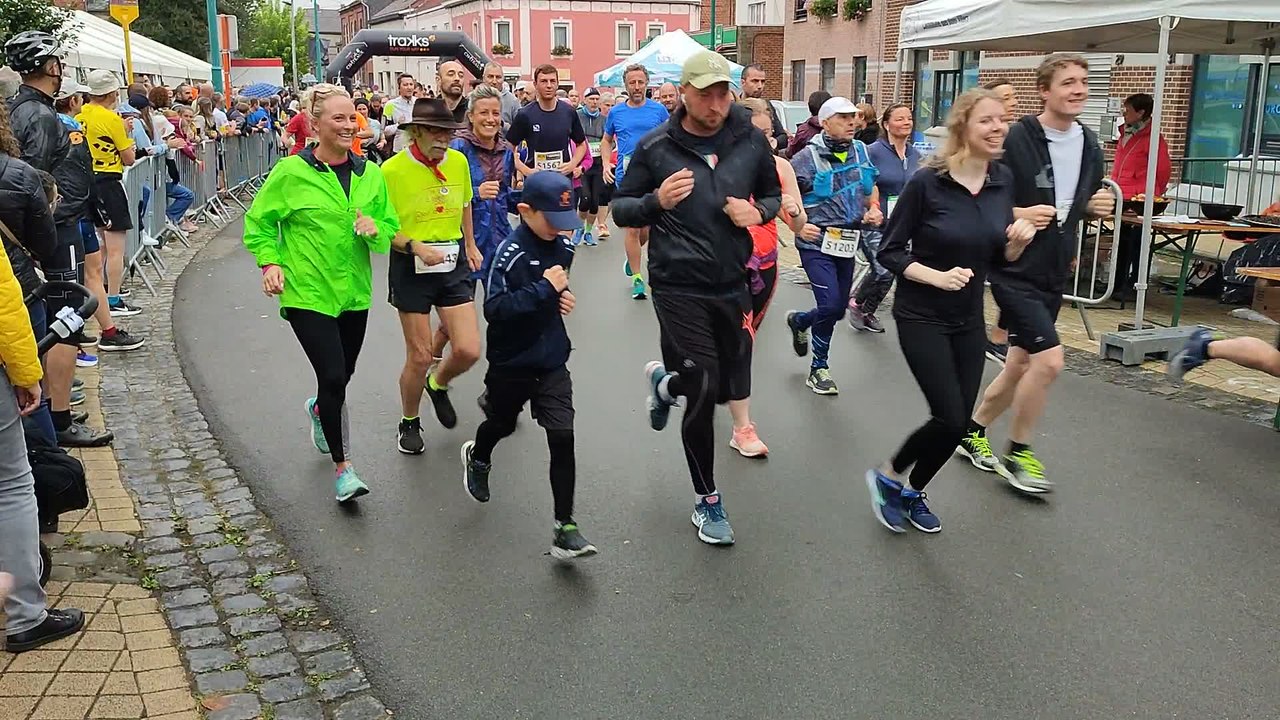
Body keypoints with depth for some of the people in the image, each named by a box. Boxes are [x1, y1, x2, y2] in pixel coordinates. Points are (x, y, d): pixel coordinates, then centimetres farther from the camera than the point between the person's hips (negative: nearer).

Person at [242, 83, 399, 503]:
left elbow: (390, 228, 9)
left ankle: (319, 409, 56)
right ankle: (342, 468, 3)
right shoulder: (291, 172, -9)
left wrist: (375, 230, -13)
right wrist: (269, 262, -12)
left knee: (342, 375, 19)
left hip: (354, 291, 5)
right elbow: (258, 221, 1)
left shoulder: (370, 174, 3)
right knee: (333, 377, -12)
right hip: (307, 293, -5)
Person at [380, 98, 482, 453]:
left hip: (454, 265, 4)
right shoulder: (392, 170, -14)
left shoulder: (458, 162, 1)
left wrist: (470, 245, 24)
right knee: (419, 356, 2)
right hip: (411, 269, -4)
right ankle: (409, 422, 28)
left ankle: (438, 384, 31)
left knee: (469, 351, -4)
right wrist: (416, 247, -23)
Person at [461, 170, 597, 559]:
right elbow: (494, 308, -27)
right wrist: (544, 288, -29)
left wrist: (563, 295, -2)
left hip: (552, 360, 3)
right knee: (502, 423, 21)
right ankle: (477, 457, 58)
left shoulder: (564, 246, -1)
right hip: (511, 362, -3)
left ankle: (565, 528, -1)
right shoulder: (509, 254, -20)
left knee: (562, 438, -7)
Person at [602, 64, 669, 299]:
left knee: (647, 229, 5)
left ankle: (632, 257, 37)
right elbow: (606, 141, 17)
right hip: (626, 178, 0)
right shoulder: (616, 112, 6)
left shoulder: (658, 110, 2)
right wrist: (606, 164, -1)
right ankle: (637, 278, 8)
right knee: (632, 228, -1)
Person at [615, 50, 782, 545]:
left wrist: (758, 211, -7)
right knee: (704, 393, -4)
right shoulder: (655, 147, -6)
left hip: (731, 283, 4)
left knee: (734, 388, 12)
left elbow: (773, 193, 16)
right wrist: (657, 201, -18)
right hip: (678, 286, -4)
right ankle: (707, 501, 16)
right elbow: (620, 208, 3)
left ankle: (664, 381, 45)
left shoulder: (750, 141, 1)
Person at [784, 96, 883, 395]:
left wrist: (874, 209, 3)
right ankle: (818, 369, 10)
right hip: (817, 243, -6)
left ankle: (799, 321, 43)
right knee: (831, 305, -15)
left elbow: (871, 187, 22)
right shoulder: (808, 157, -12)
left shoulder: (860, 152, 5)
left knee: (838, 308, 12)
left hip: (847, 244, 6)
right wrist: (798, 225, -16)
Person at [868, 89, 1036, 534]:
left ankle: (913, 492, 31)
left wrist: (1019, 241, -12)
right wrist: (937, 276, -24)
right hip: (921, 317, -6)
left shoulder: (1003, 181, 0)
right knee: (951, 418, -11)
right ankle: (889, 477, 15)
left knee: (959, 422, 7)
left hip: (969, 319, 6)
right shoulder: (927, 182, -16)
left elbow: (1001, 257, 9)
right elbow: (890, 252, -11)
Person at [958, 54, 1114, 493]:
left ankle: (973, 432, 33)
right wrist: (1017, 214, -25)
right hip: (1014, 270, -7)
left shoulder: (1089, 145, 7)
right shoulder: (1016, 140, -14)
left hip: (1054, 273, 8)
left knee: (1021, 366, 13)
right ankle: (1018, 453, 4)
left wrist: (1098, 208, -3)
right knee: (1049, 358, -15)